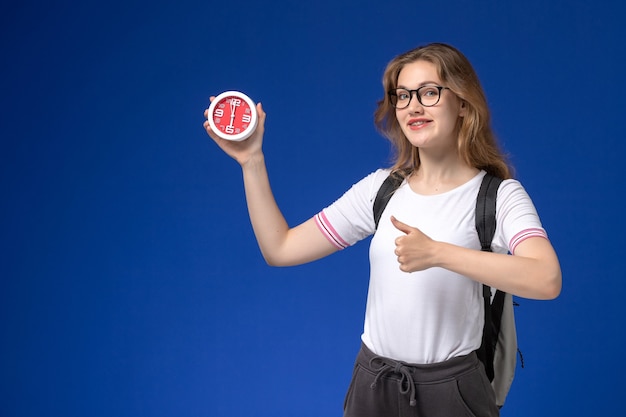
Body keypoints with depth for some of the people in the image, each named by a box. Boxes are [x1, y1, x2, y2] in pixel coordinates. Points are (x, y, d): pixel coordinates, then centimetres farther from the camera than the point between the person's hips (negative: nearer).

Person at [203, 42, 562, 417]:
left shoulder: (499, 195, -10)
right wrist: (252, 161, -5)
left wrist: (437, 252, -34)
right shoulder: (380, 188, 2)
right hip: (371, 383, 4)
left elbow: (547, 281, -29)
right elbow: (280, 249, 1)